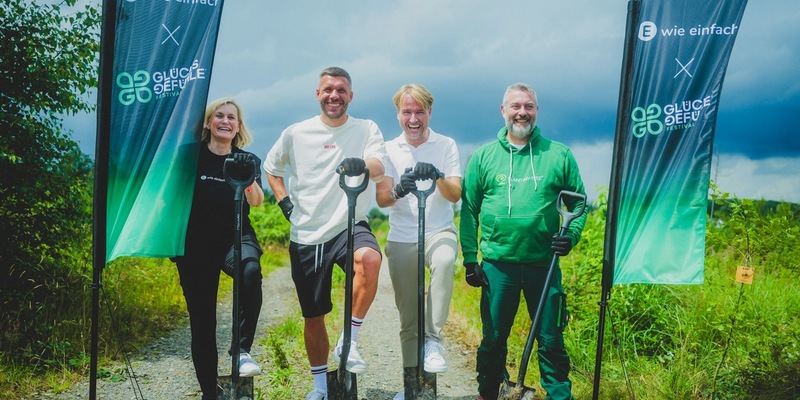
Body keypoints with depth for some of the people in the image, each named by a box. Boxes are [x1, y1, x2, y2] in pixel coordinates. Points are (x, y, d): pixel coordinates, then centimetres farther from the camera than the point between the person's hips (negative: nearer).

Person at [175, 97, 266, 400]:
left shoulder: (248, 160, 5)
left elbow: (256, 201, -11)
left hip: (236, 237, 0)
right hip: (196, 243, 1)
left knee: (251, 271, -36)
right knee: (202, 321, 3)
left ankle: (242, 350, -27)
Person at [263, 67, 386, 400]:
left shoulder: (367, 129, -1)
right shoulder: (296, 134, 4)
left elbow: (379, 167, -20)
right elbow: (271, 167, 19)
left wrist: (361, 166, -43)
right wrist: (285, 203, 5)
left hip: (349, 226, -2)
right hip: (305, 236, 2)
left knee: (369, 258, -37)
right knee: (313, 316, 10)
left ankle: (349, 342, -18)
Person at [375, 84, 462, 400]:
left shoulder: (446, 145, 0)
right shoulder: (389, 149, 3)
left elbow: (455, 195, -8)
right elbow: (381, 199, -7)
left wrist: (438, 177, -29)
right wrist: (398, 190, -30)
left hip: (439, 232, -1)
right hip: (401, 239, 2)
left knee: (445, 261, -37)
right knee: (407, 317, 6)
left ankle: (433, 339, -24)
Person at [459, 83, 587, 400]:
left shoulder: (558, 154, 4)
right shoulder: (483, 157, 4)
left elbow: (578, 201, 10)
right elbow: (469, 210, 4)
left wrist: (572, 235, -7)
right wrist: (470, 259, 0)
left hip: (544, 264, 0)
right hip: (497, 264, 0)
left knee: (551, 339, 8)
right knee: (493, 339, 11)